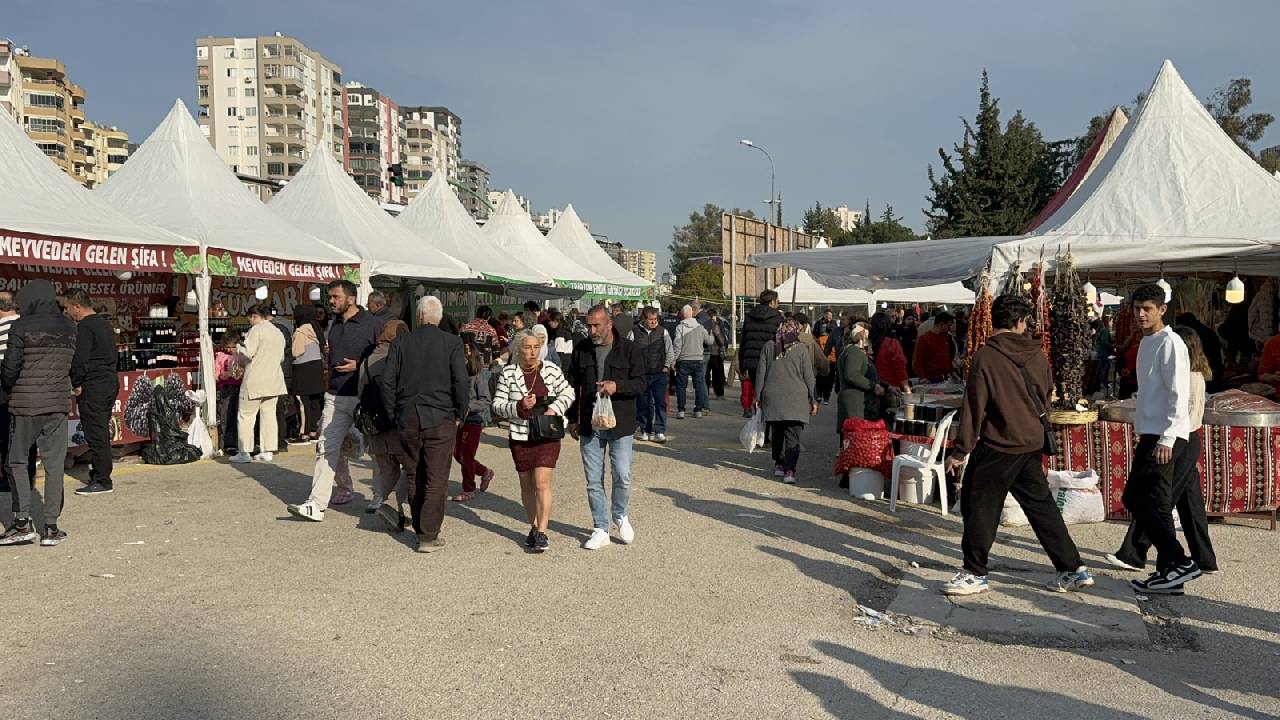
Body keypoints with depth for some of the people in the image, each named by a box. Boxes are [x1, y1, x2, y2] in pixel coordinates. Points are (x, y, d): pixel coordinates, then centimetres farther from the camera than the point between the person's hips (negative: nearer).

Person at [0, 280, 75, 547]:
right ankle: (51, 527, 8)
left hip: (25, 404, -3)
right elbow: (71, 366, 6)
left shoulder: (21, 327, -9)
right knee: (54, 464, 6)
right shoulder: (69, 327, 4)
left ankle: (22, 522, 6)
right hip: (58, 404, 3)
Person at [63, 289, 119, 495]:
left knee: (96, 435, -5)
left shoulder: (84, 327, -13)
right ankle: (99, 476, 21)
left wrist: (77, 384, -8)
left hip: (92, 387, -10)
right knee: (102, 433, 14)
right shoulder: (104, 323, 17)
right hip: (110, 383, 10)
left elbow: (79, 360, -18)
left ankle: (102, 481, -2)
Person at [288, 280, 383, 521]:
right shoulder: (335, 324, 13)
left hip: (363, 397, -7)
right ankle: (317, 504, 11)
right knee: (327, 448, 5)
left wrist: (358, 366, -18)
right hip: (336, 397, 7)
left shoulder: (372, 324, -10)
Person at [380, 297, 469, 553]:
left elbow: (387, 381, 1)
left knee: (414, 477, 16)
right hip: (441, 419, -3)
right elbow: (461, 381, -11)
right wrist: (460, 414, 1)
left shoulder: (401, 343, 3)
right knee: (436, 479, 1)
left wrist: (393, 414, 11)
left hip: (408, 419, 3)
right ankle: (429, 536, 0)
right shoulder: (452, 343, -4)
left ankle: (420, 529, 25)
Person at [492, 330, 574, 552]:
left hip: (547, 434, -1)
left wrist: (555, 408, -9)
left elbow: (568, 392, 9)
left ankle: (542, 532, -7)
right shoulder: (508, 373, -1)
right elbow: (498, 405, -1)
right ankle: (534, 527, 29)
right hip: (520, 435, 1)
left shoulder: (551, 370, 0)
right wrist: (519, 407, -18)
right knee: (526, 484, 12)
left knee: (542, 482, -11)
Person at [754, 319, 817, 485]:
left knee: (777, 433, 17)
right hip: (796, 398, -3)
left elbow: (760, 372, 6)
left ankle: (779, 465, 24)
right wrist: (813, 400, 7)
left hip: (772, 396, 3)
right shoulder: (801, 349, -3)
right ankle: (789, 470, -12)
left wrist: (758, 396, 12)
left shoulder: (768, 347, 4)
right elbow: (808, 376, 0)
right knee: (792, 435, -4)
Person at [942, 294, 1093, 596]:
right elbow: (1045, 398, 15)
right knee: (1042, 506, 16)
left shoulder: (985, 356, -13)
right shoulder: (1036, 355, 4)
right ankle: (1073, 569, 20)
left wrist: (960, 450, -7)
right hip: (1032, 445, 6)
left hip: (997, 446, -6)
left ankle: (975, 575, 10)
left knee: (979, 507, 4)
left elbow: (973, 406, -12)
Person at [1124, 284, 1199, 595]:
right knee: (1155, 504, 10)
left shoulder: (1170, 344, -12)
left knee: (1138, 499, -11)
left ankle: (1178, 562, -5)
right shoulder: (1146, 343, 16)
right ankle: (1170, 570, 14)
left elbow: (1179, 395, -18)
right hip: (1150, 433, 9)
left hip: (1165, 436, -9)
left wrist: (1167, 438, -23)